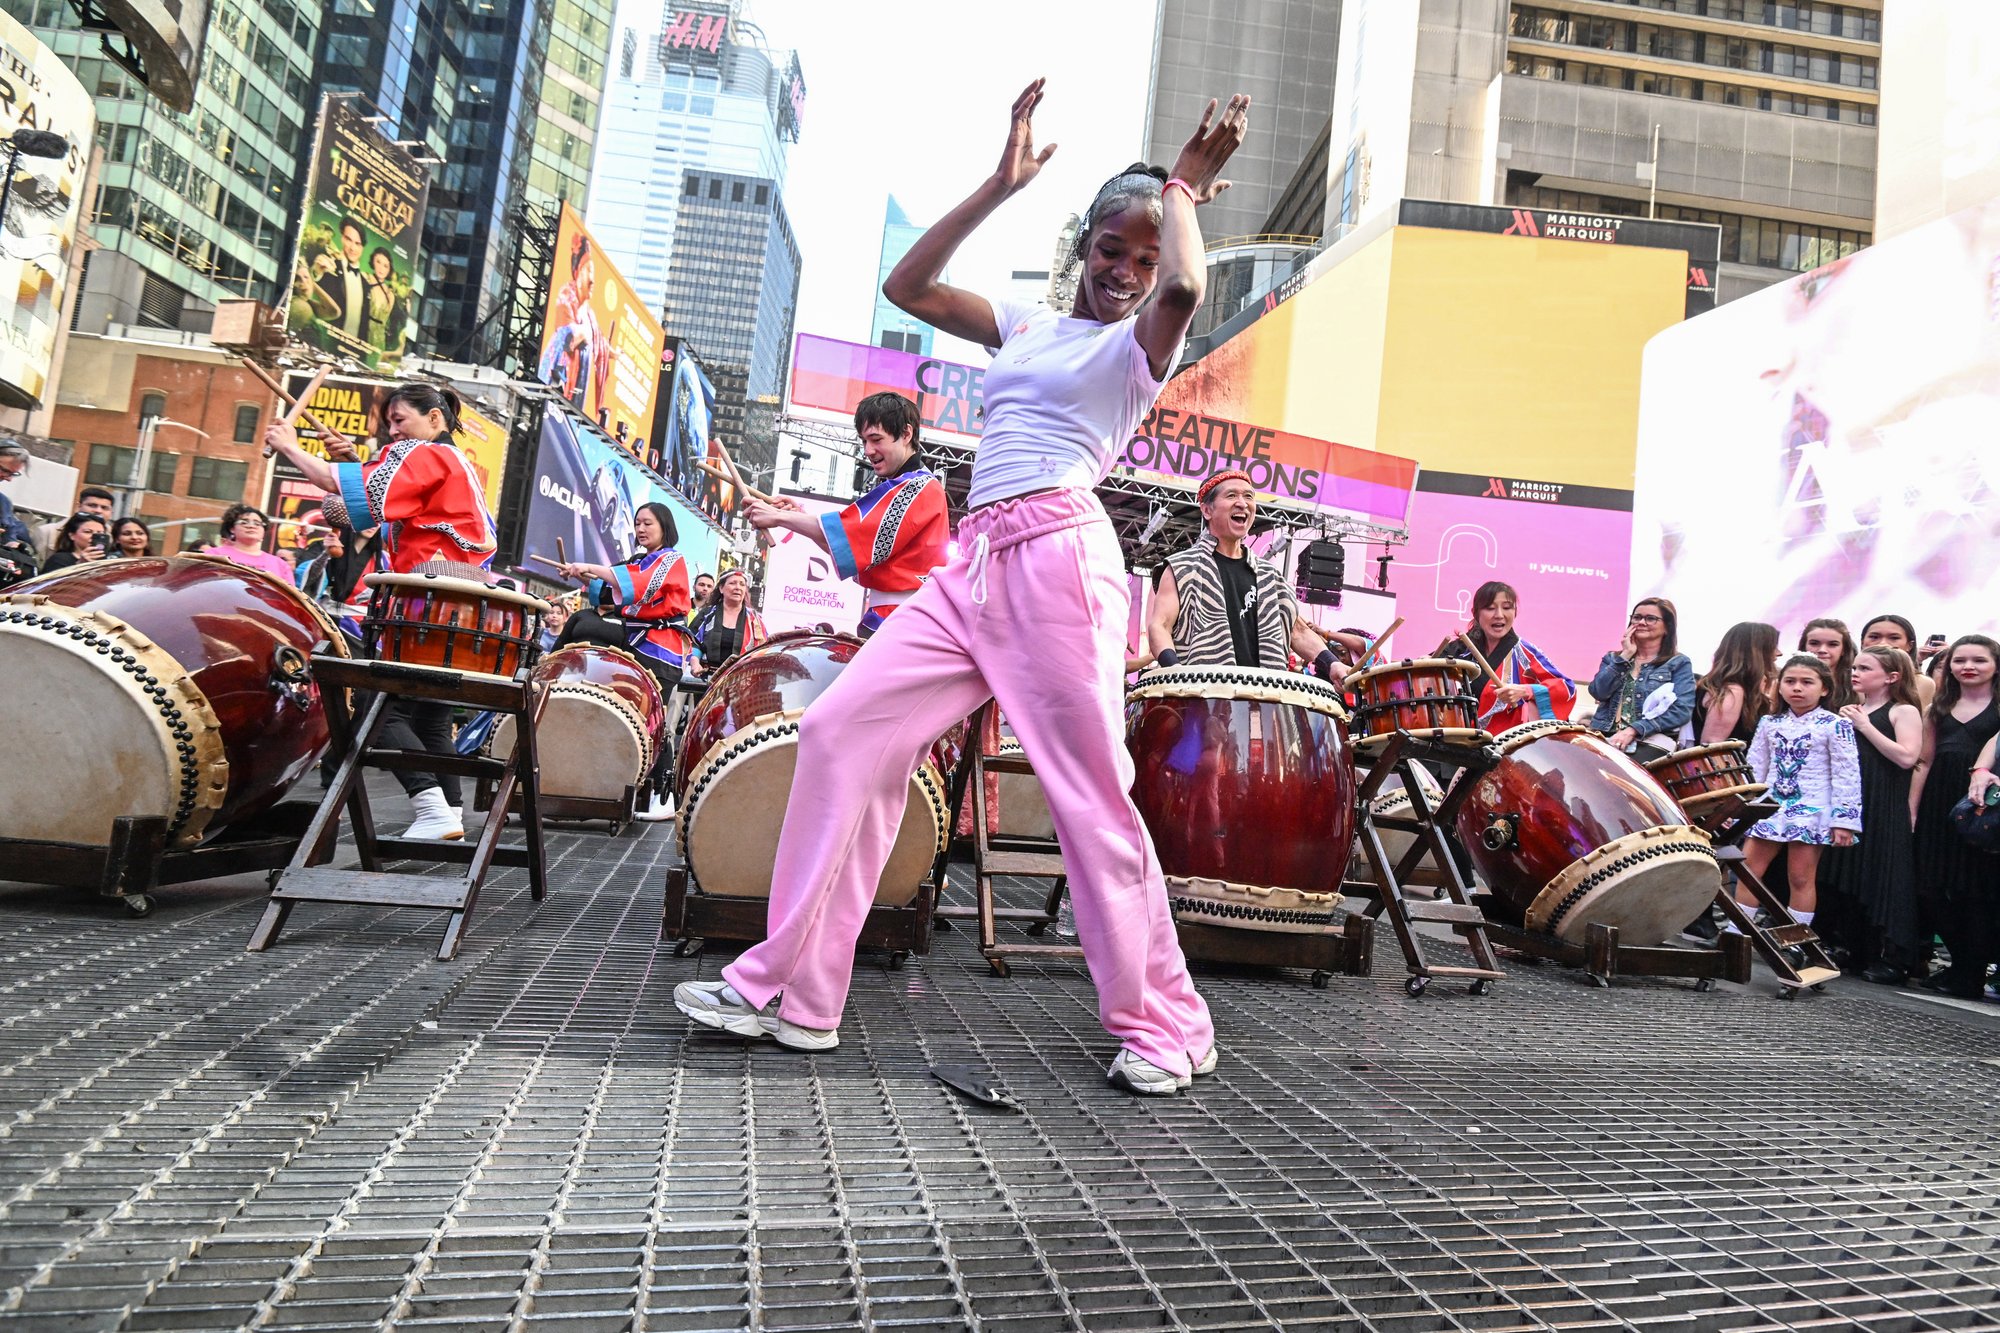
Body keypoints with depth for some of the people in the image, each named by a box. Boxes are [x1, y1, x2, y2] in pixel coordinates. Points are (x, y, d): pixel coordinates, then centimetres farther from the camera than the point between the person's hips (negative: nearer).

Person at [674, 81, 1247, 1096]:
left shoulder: (1141, 343, 8)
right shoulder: (1025, 325, 24)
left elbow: (1185, 289, -16)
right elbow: (908, 286, 19)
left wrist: (1182, 189, 3)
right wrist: (1000, 184, 16)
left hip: (1059, 558, -6)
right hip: (972, 564, 6)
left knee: (1089, 795, -7)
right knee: (842, 730, -2)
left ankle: (1163, 1026, 10)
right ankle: (789, 990, 5)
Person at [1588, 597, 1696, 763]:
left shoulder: (1679, 663, 9)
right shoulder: (1613, 658, 20)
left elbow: (1681, 710, -5)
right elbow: (1599, 693, 1)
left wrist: (1633, 730, -16)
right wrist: (1625, 656, 0)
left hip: (1651, 741, -3)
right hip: (1605, 735, 3)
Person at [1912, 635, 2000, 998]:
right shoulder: (1939, 707, 15)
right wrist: (1911, 809, 7)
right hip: (1938, 803, 5)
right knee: (1931, 890, 2)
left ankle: (1969, 975, 8)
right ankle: (1962, 965, 18)